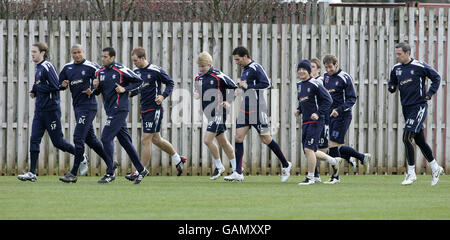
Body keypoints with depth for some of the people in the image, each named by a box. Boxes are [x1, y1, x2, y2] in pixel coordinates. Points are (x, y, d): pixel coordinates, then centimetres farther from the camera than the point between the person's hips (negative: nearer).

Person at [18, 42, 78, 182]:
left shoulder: (47, 67, -14)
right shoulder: (38, 68, 15)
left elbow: (55, 86, -21)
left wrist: (37, 88, -13)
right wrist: (35, 92, 7)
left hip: (51, 110, -9)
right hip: (39, 111, 9)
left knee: (58, 142, 1)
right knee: (34, 139, -2)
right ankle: (32, 173, -4)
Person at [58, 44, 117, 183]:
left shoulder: (91, 67, -7)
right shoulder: (67, 68, 12)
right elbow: (59, 85, 18)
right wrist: (63, 85, -3)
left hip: (88, 106, -8)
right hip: (77, 107, 8)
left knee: (78, 138, -12)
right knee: (91, 139, 12)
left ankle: (74, 173, -10)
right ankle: (110, 165, 25)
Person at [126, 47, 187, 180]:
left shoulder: (155, 71, -13)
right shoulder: (136, 71, 8)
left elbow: (170, 83, -5)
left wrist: (163, 96, -18)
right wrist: (129, 93, 2)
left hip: (154, 109, -8)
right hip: (144, 109, 8)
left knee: (146, 140, -8)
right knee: (156, 139, 16)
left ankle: (141, 172, -4)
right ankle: (177, 158, 34)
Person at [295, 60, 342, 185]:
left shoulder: (315, 84, -11)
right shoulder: (300, 85, 14)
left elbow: (328, 100, -12)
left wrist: (318, 114, -19)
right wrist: (299, 110, 9)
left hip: (315, 121, -9)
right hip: (305, 122, 9)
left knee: (309, 149, -14)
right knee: (309, 152, 10)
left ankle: (310, 178, -5)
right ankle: (334, 161, 30)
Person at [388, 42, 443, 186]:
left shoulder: (419, 66, -10)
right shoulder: (396, 68, 7)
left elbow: (436, 77, 0)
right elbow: (392, 83, 21)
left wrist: (430, 93, -7)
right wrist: (391, 87, -3)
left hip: (419, 106, -7)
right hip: (406, 108, 7)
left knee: (407, 137, -17)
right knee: (419, 141, 12)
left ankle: (411, 173, -11)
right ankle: (435, 168, 27)